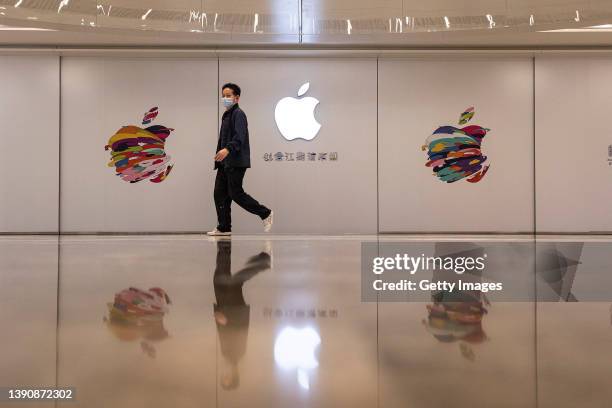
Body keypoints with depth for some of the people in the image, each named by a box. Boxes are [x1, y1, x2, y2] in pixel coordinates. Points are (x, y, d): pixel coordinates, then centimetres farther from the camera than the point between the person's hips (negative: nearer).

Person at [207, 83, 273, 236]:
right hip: (225, 163, 9)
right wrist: (220, 156, 20)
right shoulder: (226, 115, 22)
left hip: (236, 162, -9)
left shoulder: (238, 114, -8)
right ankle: (223, 228, 10)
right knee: (220, 193, 5)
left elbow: (239, 137, -23)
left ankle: (265, 213, 4)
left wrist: (227, 149, -39)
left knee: (236, 193, -10)